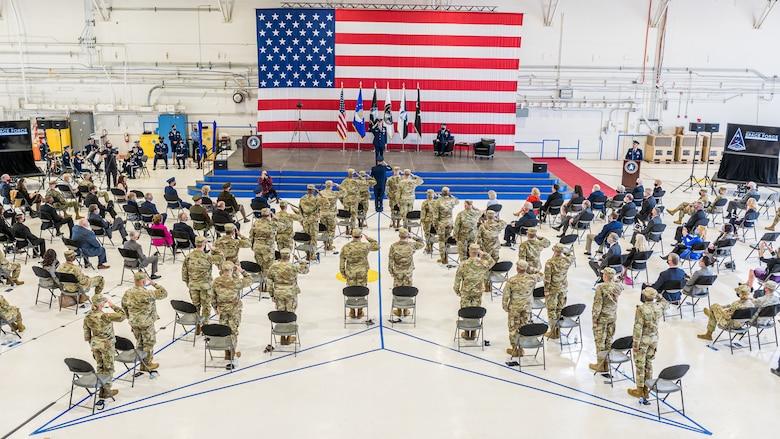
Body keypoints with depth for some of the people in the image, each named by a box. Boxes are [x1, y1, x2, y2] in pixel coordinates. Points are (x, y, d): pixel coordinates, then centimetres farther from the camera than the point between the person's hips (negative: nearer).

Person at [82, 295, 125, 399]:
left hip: (95, 344, 6)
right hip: (107, 345, -6)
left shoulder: (88, 317, -7)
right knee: (108, 368, 11)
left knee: (100, 367, 20)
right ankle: (106, 391, 21)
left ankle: (102, 389, 31)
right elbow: (122, 315, -22)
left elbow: (87, 333, 4)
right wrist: (113, 306, -15)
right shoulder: (105, 316, -28)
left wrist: (91, 344, 18)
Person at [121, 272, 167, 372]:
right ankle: (147, 365, 20)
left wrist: (129, 317, 24)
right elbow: (164, 293, -19)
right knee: (149, 343, 10)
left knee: (139, 342, 22)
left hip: (134, 323, 6)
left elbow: (124, 306, 11)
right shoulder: (147, 293, -25)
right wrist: (154, 284, -11)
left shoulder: (127, 293, -3)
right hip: (146, 323, -6)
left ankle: (141, 361, 34)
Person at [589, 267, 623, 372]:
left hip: (602, 317, -6)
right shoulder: (617, 286, -6)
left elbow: (598, 305, -20)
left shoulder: (601, 287, -22)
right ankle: (607, 364, 26)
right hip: (613, 316, 6)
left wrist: (594, 319, -11)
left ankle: (600, 365, 15)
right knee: (609, 340, 17)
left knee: (600, 341, 6)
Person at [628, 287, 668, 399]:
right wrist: (656, 295, 13)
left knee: (640, 365, 6)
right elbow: (666, 303, 20)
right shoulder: (659, 307, -7)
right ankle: (646, 390, 24)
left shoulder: (641, 309, -23)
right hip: (654, 338, 6)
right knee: (648, 363, 17)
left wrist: (636, 344, -16)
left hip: (643, 339, -6)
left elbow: (638, 327, -22)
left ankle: (640, 390, 15)